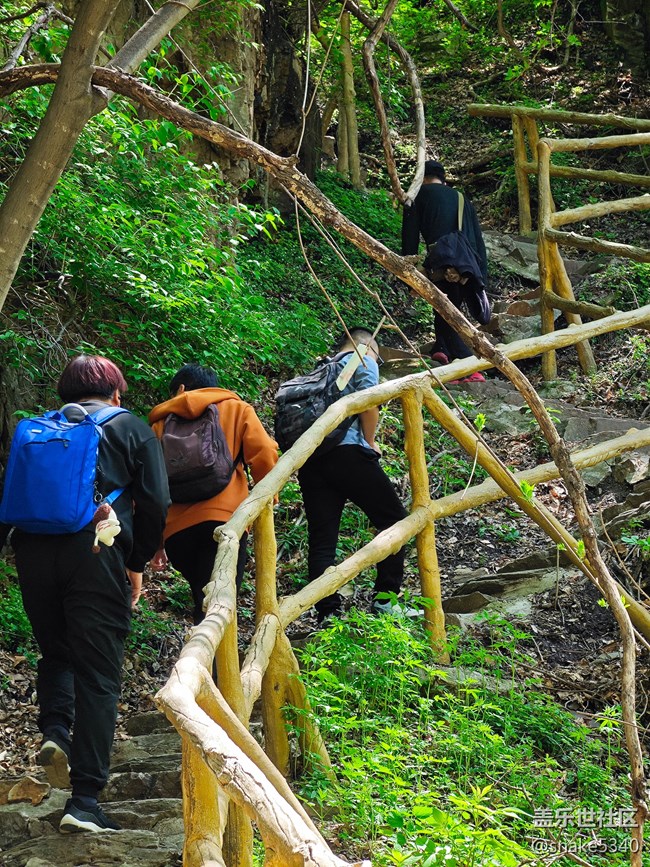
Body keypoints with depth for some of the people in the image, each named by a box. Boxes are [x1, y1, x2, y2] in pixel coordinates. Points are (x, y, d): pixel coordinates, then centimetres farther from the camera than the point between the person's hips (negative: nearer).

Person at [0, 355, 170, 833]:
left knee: (56, 652, 25)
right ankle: (84, 801, -4)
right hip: (95, 554, -3)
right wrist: (136, 565, 13)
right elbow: (155, 503, 5)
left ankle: (55, 729, -2)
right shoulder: (132, 429, 13)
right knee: (98, 674, 1)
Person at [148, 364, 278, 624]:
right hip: (224, 520, -3)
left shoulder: (161, 423, 21)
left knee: (203, 600, 22)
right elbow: (264, 454, 0)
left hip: (175, 530, 3)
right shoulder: (236, 409, 16)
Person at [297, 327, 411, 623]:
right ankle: (385, 600, 1)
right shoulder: (364, 361, 9)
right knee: (394, 520, 5)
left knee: (321, 540, 2)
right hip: (347, 452, -6)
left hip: (309, 459, 6)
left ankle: (327, 614, -5)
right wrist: (371, 443, 4)